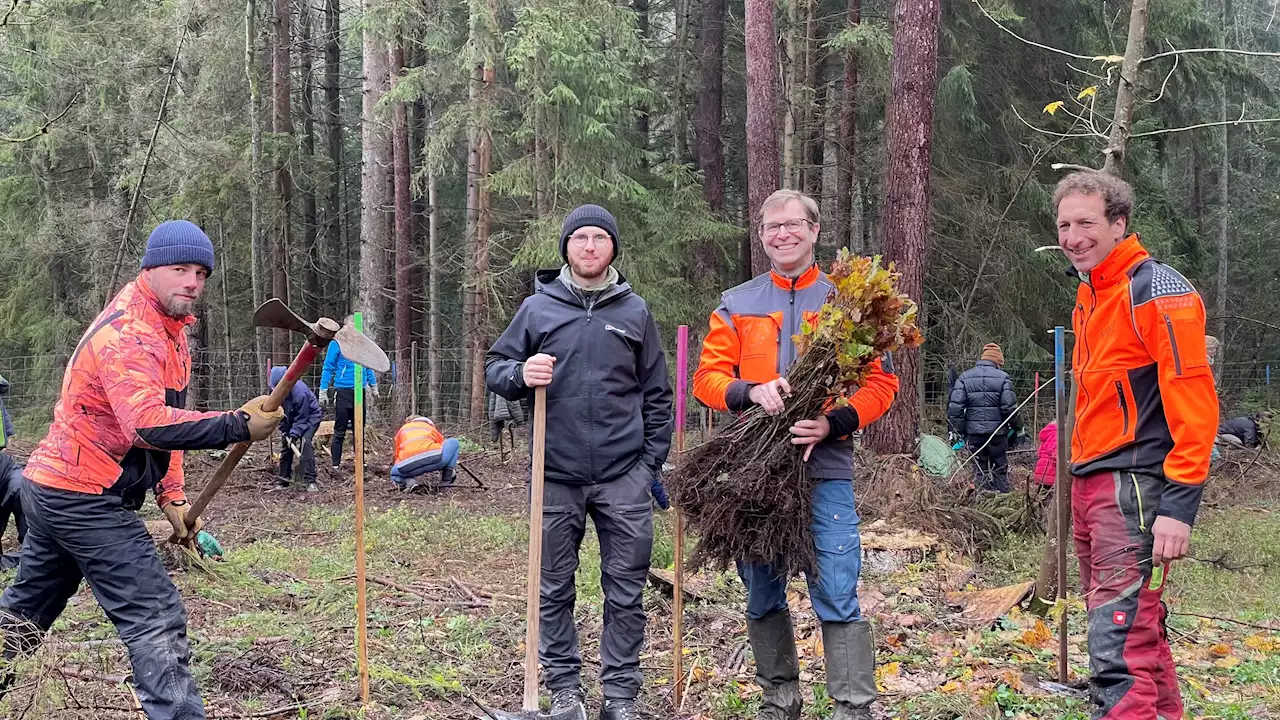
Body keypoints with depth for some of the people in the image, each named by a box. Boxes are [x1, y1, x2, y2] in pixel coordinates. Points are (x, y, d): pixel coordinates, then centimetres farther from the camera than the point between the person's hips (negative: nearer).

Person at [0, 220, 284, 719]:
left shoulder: (170, 330, 13)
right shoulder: (127, 334, -21)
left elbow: (164, 418, 20)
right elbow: (148, 424, -36)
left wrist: (171, 497, 9)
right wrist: (238, 425, -41)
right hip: (86, 500, -11)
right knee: (155, 619, -14)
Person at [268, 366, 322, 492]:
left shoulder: (300, 392, -37)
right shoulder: (276, 389, -16)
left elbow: (301, 419, -28)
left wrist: (294, 434, -32)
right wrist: (284, 430, -9)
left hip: (310, 417, -7)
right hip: (291, 418, 7)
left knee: (305, 442, -26)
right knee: (285, 444, 5)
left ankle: (310, 481, -28)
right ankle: (282, 479, 18)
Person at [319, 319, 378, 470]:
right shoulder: (337, 344, -5)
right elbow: (328, 368, -4)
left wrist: (374, 386, 20)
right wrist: (323, 390, -7)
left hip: (360, 391, 5)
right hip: (343, 391, -5)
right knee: (340, 431, -2)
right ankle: (336, 464, 2)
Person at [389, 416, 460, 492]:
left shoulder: (401, 430, 34)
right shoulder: (432, 428, 34)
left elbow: (397, 455, 33)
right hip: (433, 459, -1)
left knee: (394, 473, 37)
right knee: (453, 442, 27)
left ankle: (410, 481, 1)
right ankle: (446, 480, 15)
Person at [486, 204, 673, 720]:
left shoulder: (635, 311, 9)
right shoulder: (538, 307, 6)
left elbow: (657, 394, 13)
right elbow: (493, 367, 9)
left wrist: (653, 462, 6)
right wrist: (520, 374, -14)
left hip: (624, 478, 0)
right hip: (556, 476, 0)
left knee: (626, 590, 2)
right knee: (555, 589, 7)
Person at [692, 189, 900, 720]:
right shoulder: (736, 304, 12)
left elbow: (881, 382, 2)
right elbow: (708, 376, 7)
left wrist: (836, 423, -16)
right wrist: (751, 392, -14)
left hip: (825, 469, -3)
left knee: (837, 597, -9)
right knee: (762, 598, 10)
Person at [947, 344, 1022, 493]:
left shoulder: (964, 377, 3)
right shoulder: (1002, 377, -4)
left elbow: (955, 406, -3)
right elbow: (1010, 407, -7)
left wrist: (958, 430, 4)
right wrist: (1017, 427, 6)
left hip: (973, 431, 1)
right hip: (997, 430, -1)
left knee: (980, 469, 8)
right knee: (1000, 469, 10)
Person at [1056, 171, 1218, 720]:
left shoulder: (1156, 291, -11)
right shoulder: (1089, 295, 15)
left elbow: (1194, 403, -17)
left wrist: (1180, 505, -22)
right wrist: (1082, 480, 15)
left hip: (1132, 487, -9)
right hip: (1089, 483, 9)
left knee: (1120, 644, -14)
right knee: (1137, 626, 16)